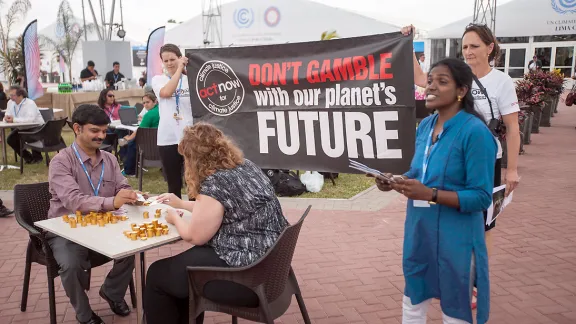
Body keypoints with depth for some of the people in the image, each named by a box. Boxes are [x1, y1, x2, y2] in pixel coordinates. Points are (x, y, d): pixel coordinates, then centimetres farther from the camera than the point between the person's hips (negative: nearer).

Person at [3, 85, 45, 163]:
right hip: (22, 128, 7)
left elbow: (30, 119, -35)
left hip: (36, 127, -7)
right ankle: (27, 157, 8)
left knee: (32, 138, -33)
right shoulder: (10, 103, 2)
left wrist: (14, 119, -35)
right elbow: (6, 118, 5)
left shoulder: (30, 103, -21)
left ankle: (37, 157, -5)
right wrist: (7, 118, -21)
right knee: (10, 139, -10)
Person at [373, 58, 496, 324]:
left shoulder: (475, 132, -18)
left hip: (455, 237, -7)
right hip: (418, 230, 7)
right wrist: (396, 182, -5)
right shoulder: (424, 126, 4)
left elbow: (481, 197, -19)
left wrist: (430, 194, -29)